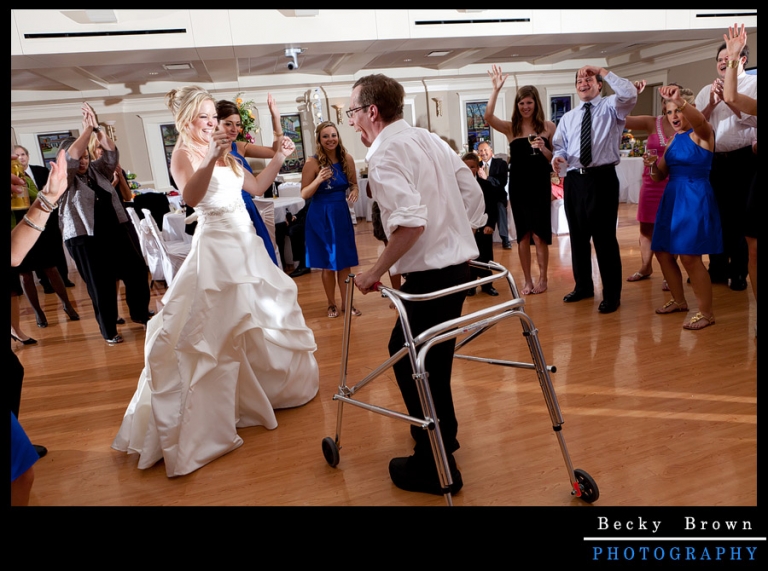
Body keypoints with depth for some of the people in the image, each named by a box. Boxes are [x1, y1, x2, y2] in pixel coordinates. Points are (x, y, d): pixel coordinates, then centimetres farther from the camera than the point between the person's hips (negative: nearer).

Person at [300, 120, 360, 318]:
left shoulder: (347, 159, -1)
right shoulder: (313, 162, -12)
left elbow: (353, 183, 12)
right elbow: (304, 194, -10)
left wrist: (355, 191, -10)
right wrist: (318, 180, -26)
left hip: (342, 214, 3)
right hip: (321, 217, -3)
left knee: (345, 262, 8)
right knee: (328, 264, 8)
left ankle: (346, 303, 22)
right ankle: (331, 304, 24)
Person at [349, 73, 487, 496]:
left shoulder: (384, 152, -13)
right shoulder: (431, 140, 13)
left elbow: (410, 222, -27)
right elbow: (474, 194, 13)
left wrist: (375, 272, -17)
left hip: (430, 274, -9)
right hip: (459, 263, 9)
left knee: (410, 359, 4)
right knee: (430, 354, 22)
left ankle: (435, 468, 16)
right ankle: (442, 434, 40)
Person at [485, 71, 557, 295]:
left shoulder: (548, 126, 3)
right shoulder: (510, 128, 4)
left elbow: (556, 158, 4)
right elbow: (488, 117, -14)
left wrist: (543, 149, -15)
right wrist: (496, 89, -20)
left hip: (540, 185, -1)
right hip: (518, 186, 1)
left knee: (539, 234, 1)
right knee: (523, 234, 8)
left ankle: (542, 278, 15)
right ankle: (527, 280, 18)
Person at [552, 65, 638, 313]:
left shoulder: (611, 107, 5)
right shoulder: (567, 118, 20)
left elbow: (630, 94, -16)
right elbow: (560, 145, 13)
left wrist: (602, 71, -9)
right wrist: (558, 157, -11)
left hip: (602, 178, -5)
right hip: (574, 180, 5)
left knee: (604, 237, -3)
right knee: (578, 236, 12)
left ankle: (612, 294, 9)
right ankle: (583, 286, 29)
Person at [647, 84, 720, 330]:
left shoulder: (702, 133, -7)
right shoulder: (673, 140, 14)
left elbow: (699, 120, -33)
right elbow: (660, 175, 18)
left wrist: (680, 100, -50)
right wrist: (652, 164, -4)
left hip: (695, 198, -8)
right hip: (672, 198, 8)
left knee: (689, 257, -9)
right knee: (663, 253, 10)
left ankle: (706, 312, 5)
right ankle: (679, 301, 28)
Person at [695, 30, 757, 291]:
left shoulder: (753, 84, 1)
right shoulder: (707, 91, 14)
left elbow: (754, 118, -13)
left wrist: (728, 98, -14)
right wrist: (712, 103, -7)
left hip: (744, 160, -4)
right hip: (714, 160, 4)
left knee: (740, 217, 1)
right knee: (716, 215, 10)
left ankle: (738, 273, 12)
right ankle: (717, 270, 21)